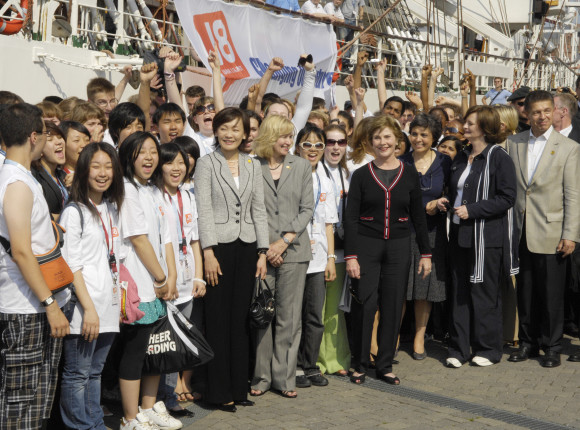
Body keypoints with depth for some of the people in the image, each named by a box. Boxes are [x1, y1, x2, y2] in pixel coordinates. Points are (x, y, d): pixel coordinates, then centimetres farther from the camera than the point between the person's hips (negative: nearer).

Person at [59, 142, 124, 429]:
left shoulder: (112, 208, 15)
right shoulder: (74, 212, -8)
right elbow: (71, 265, -12)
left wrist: (121, 297, 13)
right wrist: (89, 308, -16)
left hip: (109, 305, 7)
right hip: (85, 307, -7)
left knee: (95, 372, 15)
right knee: (78, 374, 0)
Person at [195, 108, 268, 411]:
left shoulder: (253, 166, 12)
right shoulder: (206, 164, 0)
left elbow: (259, 210, 12)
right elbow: (204, 209, -7)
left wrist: (263, 252, 5)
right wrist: (208, 252, -14)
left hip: (247, 247, 4)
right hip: (219, 246, -4)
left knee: (241, 318, 7)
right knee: (218, 319, -1)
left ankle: (238, 386, 15)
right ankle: (219, 390, 7)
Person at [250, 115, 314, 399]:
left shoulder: (301, 166, 10)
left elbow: (307, 208, 6)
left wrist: (285, 240, -5)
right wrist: (263, 246, -7)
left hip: (293, 250, 2)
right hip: (260, 251, -2)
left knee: (289, 316, 3)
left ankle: (284, 377, 12)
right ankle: (261, 377, 12)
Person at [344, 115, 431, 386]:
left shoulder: (409, 175, 5)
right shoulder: (361, 175, 0)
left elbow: (418, 217, 9)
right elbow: (350, 218, -2)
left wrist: (425, 253, 6)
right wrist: (350, 256, -10)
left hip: (399, 247, 2)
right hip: (366, 245, -2)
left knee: (393, 307, 4)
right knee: (364, 305, -3)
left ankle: (385, 365, 17)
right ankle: (360, 365, 11)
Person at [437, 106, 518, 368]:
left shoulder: (498, 158, -8)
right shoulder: (461, 158, 14)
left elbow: (506, 199, -13)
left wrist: (471, 210, -17)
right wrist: (446, 201, 5)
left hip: (487, 237, -7)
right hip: (460, 235, 7)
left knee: (484, 292, 0)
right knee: (459, 292, 7)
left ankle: (488, 349, 14)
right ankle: (459, 348, 14)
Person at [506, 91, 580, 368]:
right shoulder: (513, 143, 7)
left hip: (550, 233, -3)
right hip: (521, 231, 3)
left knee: (551, 293, 3)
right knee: (525, 291, 10)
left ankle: (552, 347, 16)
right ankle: (528, 342, 24)